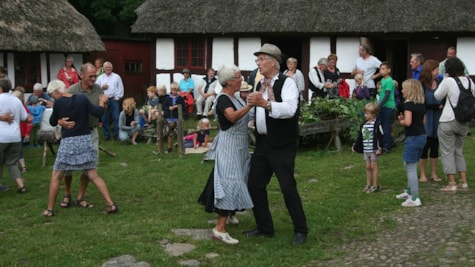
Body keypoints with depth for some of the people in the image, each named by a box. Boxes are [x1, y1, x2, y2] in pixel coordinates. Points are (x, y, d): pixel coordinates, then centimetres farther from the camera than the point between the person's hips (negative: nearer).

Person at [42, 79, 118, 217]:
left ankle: (50, 209, 15)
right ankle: (111, 205, 0)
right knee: (93, 175, 7)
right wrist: (102, 102, 12)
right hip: (85, 140, 3)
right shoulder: (82, 98, -3)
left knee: (56, 177, 11)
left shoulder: (58, 103, -7)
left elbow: (53, 122, 6)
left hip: (68, 142, -3)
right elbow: (98, 113, -6)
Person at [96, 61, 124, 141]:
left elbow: (120, 88, 2)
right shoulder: (100, 78, 13)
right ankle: (106, 135, 11)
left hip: (114, 99, -2)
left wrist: (117, 97, -5)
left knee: (116, 118, -6)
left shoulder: (117, 77, 7)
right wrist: (101, 88, -8)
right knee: (104, 118, 2)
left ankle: (117, 134, 0)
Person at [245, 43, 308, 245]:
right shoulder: (260, 85, 13)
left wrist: (266, 104, -40)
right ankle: (264, 228, 25)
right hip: (262, 143, 8)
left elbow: (290, 109, -29)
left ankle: (301, 230, 12)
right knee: (255, 185, 10)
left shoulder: (287, 83, -11)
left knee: (288, 187, -4)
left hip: (282, 145, -8)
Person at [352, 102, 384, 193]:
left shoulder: (377, 124, -11)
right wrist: (355, 145, 13)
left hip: (373, 149, -6)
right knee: (368, 167, 11)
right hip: (365, 149, 6)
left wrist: (380, 148, -15)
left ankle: (375, 185, 10)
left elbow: (380, 137, -11)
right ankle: (368, 184, 20)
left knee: (373, 166, 1)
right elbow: (360, 136, 16)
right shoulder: (363, 124, 9)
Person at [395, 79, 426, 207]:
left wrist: (401, 121, -4)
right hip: (422, 136, 9)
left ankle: (414, 199, -5)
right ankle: (409, 191, 32)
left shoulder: (408, 104, -16)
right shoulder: (422, 104, 10)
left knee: (411, 168, -4)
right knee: (409, 165, 22)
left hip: (412, 138, -9)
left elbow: (408, 122, -25)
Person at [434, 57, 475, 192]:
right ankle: (463, 181, 18)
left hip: (448, 122, -6)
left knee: (447, 153, 3)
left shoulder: (448, 81, -15)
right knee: (459, 151, 19)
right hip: (464, 123, 6)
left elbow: (437, 96, -3)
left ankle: (451, 184, 2)